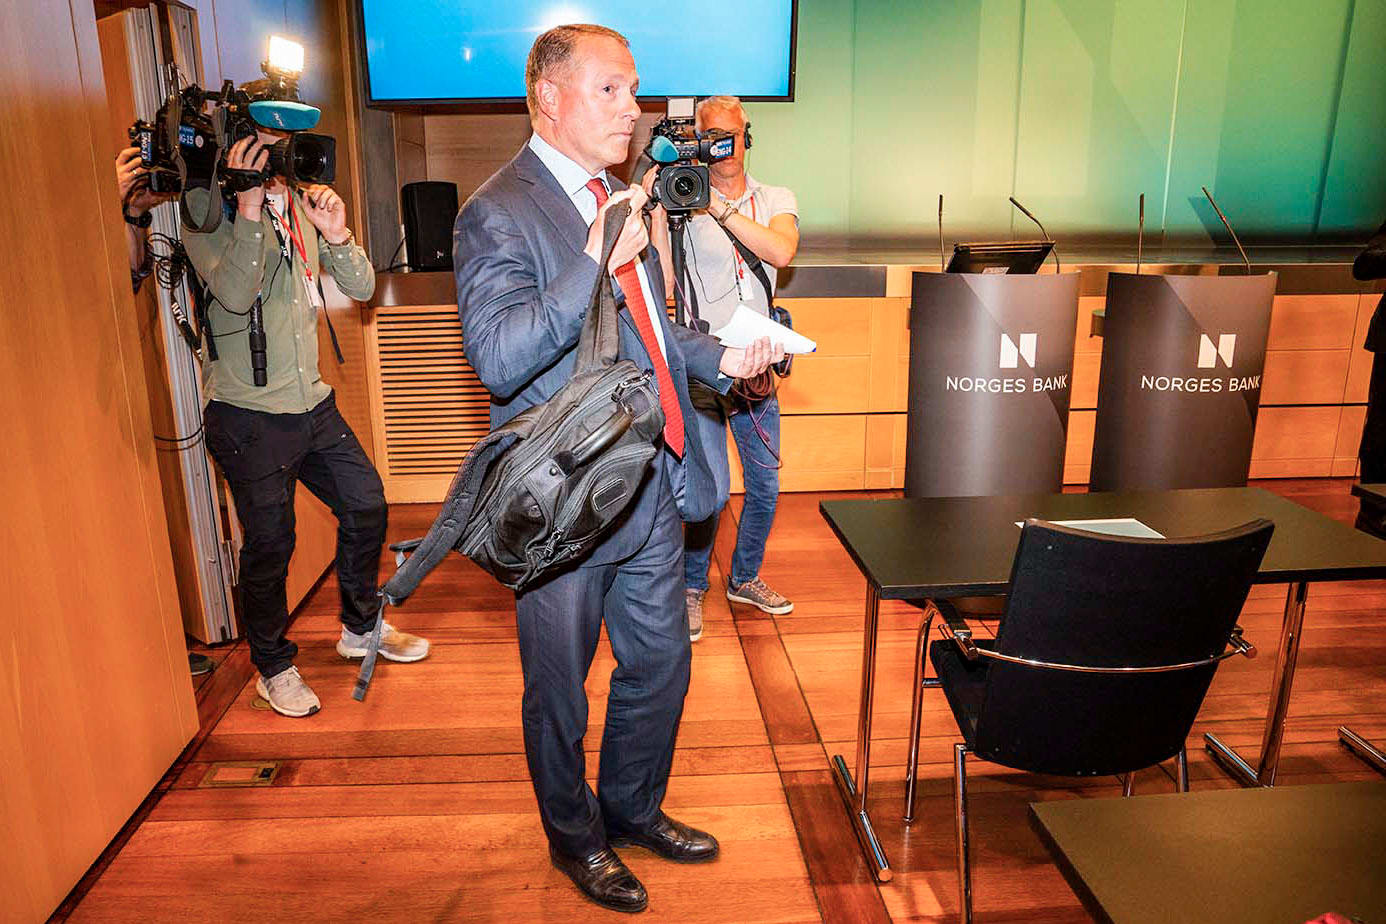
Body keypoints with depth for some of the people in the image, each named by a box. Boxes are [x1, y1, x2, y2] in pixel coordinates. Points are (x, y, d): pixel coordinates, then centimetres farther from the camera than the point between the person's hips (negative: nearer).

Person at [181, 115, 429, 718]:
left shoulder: (302, 205, 7)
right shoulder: (209, 208, -8)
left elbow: (360, 288, 2)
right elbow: (233, 293, -24)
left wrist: (336, 235, -15)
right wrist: (249, 208, -28)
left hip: (313, 403, 6)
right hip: (248, 414, -6)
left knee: (366, 505, 12)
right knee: (269, 543, 3)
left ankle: (361, 627, 34)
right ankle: (273, 668, 25)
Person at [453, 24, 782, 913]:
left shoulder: (619, 196, 12)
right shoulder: (498, 214, -14)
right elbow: (498, 359, -26)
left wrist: (718, 357, 4)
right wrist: (596, 259, -31)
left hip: (651, 485, 8)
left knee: (661, 661, 20)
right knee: (560, 688, 13)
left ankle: (634, 809, 44)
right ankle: (575, 838, 39)